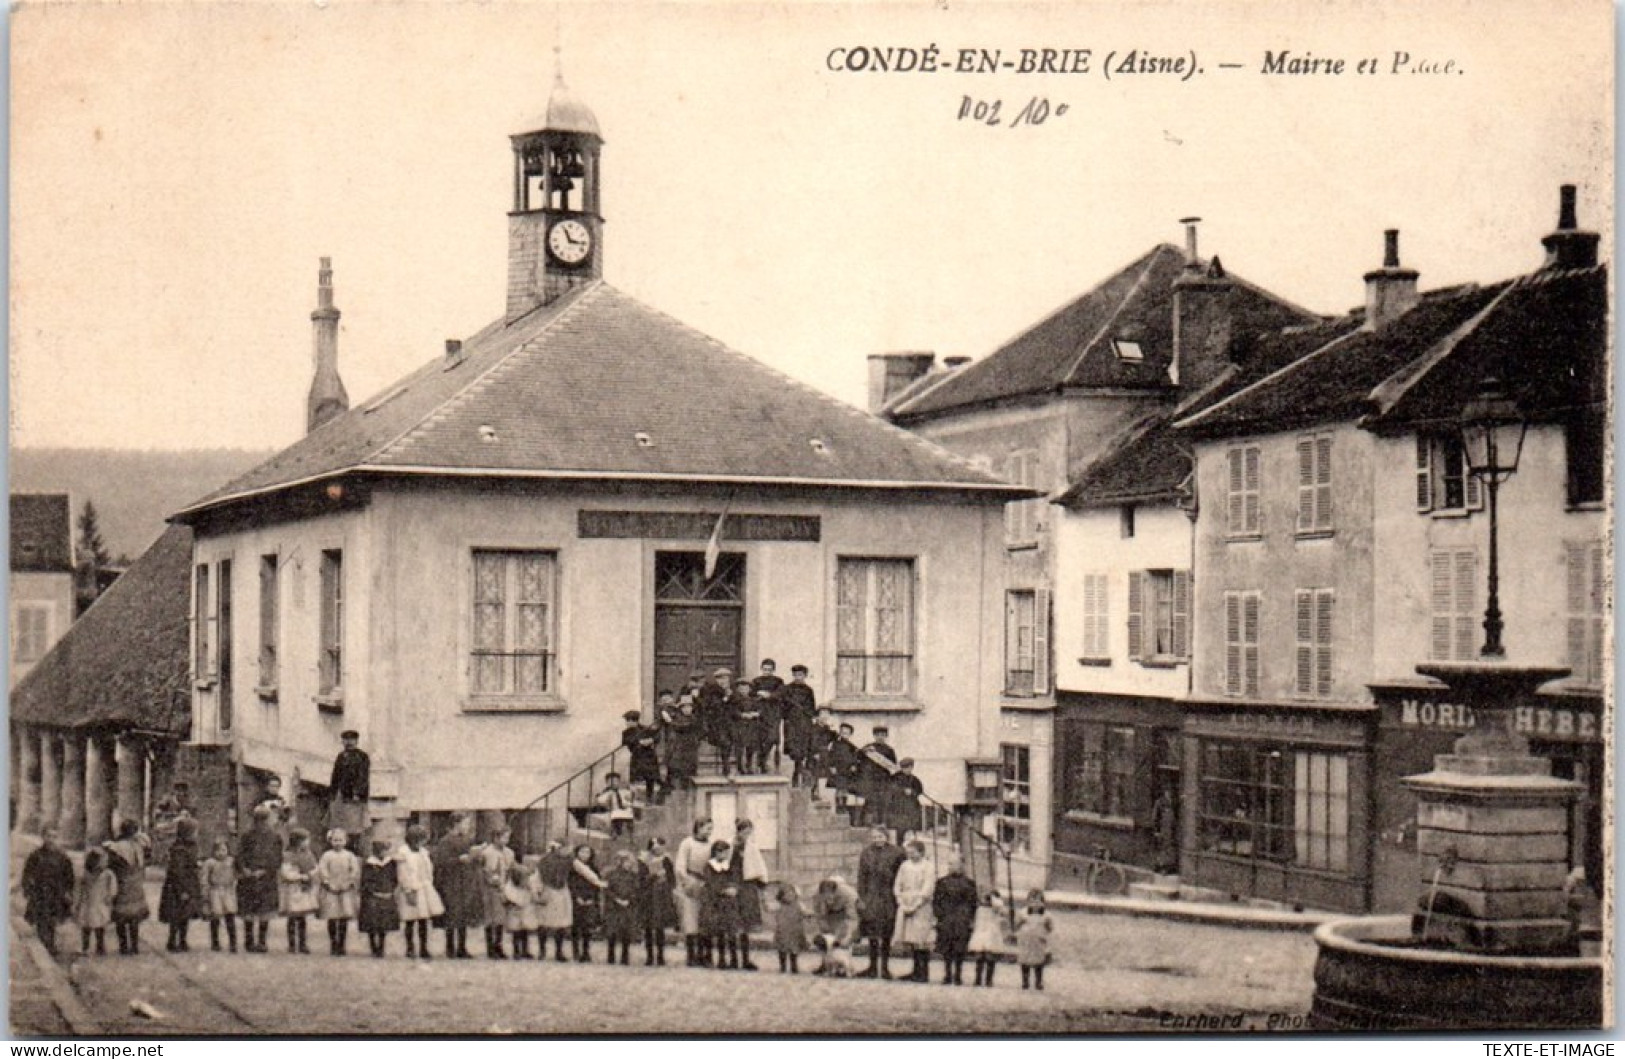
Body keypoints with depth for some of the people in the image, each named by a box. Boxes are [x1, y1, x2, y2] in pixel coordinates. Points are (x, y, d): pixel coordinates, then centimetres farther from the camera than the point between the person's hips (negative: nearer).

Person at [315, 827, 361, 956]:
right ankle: (333, 944, 10)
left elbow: (355, 870, 1)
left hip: (346, 891, 1)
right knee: (332, 919, 1)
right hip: (330, 891, -1)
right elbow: (321, 870, -5)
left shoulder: (350, 856, 3)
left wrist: (349, 882, -7)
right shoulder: (327, 855, -1)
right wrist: (328, 882, -11)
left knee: (344, 920, 0)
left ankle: (341, 945, 7)